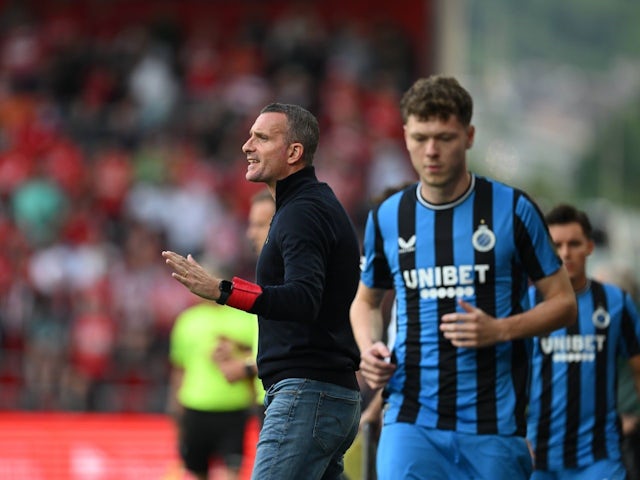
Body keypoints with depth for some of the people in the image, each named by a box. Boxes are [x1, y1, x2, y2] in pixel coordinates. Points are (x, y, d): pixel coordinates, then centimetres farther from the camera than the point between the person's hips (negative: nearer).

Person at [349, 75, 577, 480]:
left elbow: (564, 303, 3)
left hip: (494, 427, -1)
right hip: (412, 420, 1)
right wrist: (370, 348, 2)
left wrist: (499, 330, -14)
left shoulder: (513, 210, -2)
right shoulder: (386, 218, 7)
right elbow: (366, 299, 23)